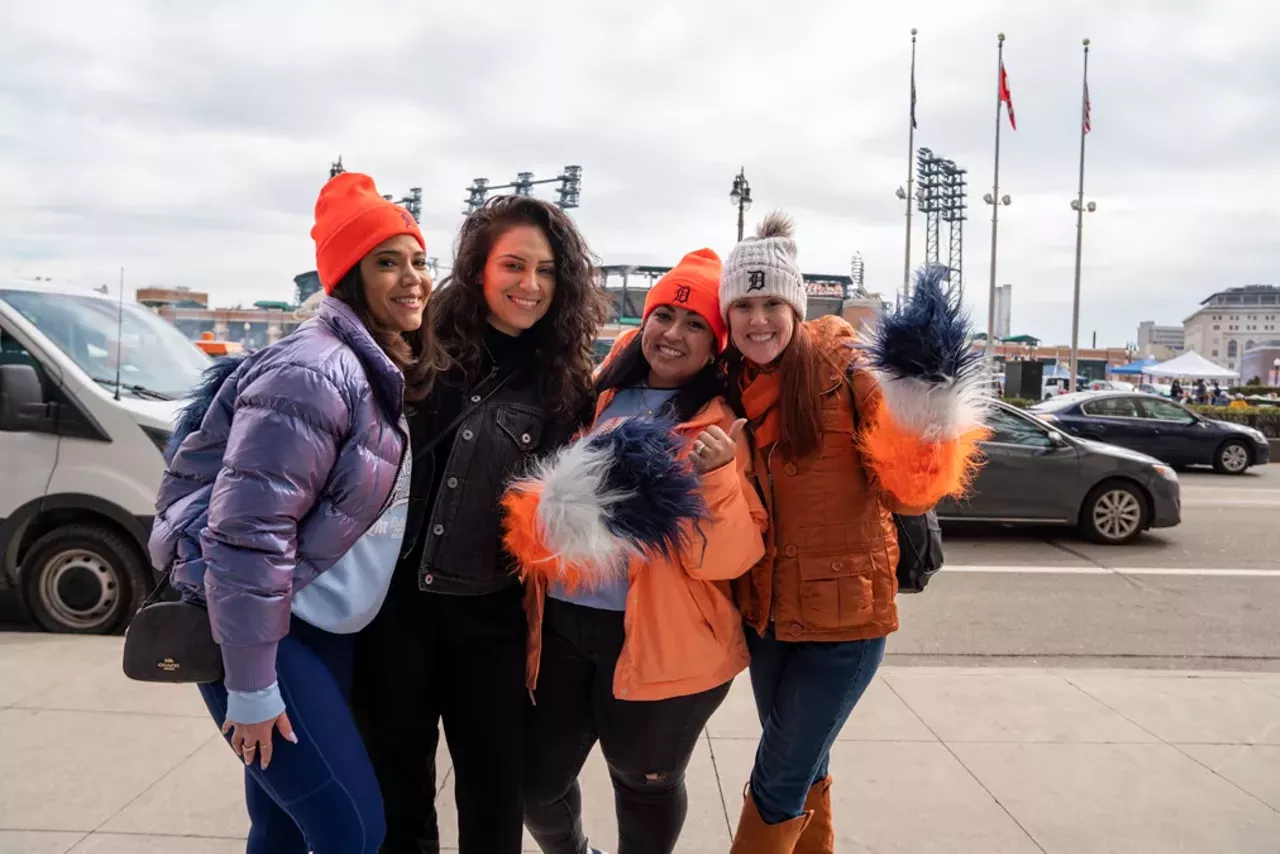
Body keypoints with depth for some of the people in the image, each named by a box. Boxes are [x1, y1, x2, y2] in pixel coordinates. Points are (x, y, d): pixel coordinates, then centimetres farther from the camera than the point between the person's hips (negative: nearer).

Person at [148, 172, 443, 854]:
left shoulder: (387, 374, 7)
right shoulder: (313, 373, -22)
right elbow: (247, 533, -25)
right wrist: (252, 688, -21)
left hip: (322, 627, 9)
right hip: (259, 629, -8)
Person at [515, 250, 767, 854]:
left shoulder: (722, 426, -7)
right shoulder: (599, 396, 6)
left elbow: (728, 559, -14)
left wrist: (716, 476, -28)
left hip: (661, 639, -4)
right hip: (563, 622, 5)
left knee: (644, 781, 15)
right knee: (536, 781, 14)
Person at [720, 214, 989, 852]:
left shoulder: (849, 370, -15)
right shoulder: (728, 387, -1)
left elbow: (902, 493, -17)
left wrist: (926, 425, -34)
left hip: (843, 612, -5)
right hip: (765, 610, 5)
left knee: (777, 786, 5)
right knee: (801, 769, 24)